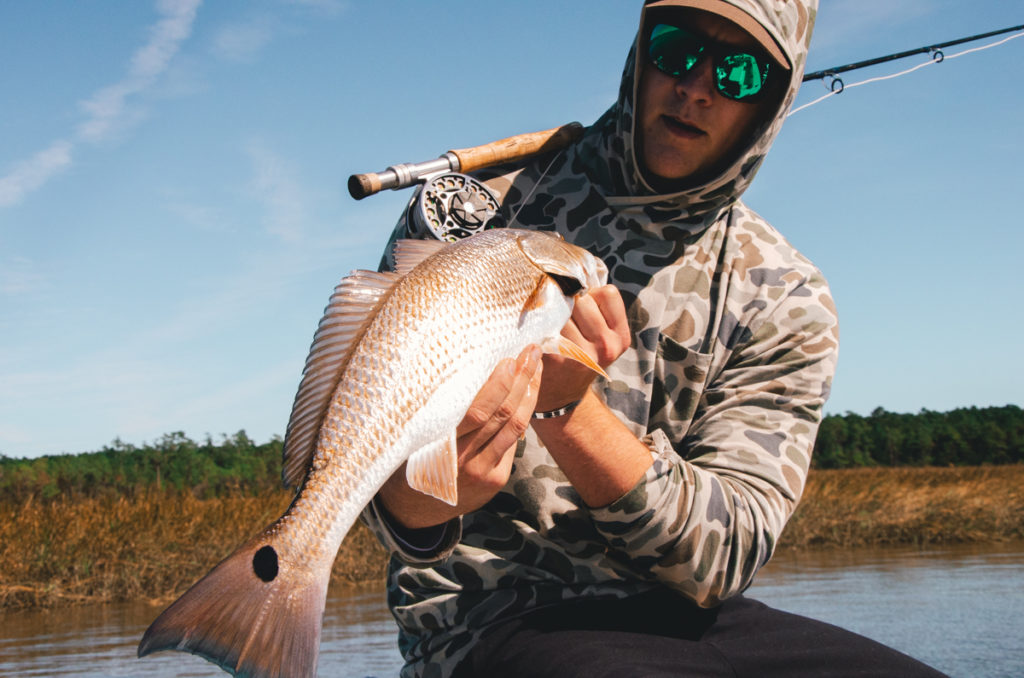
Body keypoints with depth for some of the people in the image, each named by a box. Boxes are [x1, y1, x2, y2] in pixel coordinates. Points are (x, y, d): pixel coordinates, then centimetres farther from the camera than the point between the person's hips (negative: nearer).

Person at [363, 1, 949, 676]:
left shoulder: (786, 303, 4)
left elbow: (723, 557, -8)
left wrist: (566, 406, -23)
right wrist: (422, 499, -28)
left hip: (678, 620, 3)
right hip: (495, 617, -2)